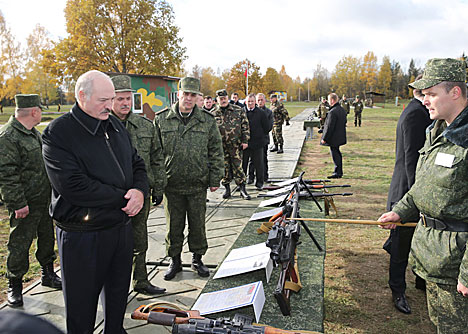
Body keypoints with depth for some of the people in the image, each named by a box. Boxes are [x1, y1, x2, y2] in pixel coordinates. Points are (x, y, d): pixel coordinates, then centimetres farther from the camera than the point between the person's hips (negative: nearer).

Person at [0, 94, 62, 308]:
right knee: (19, 244, 3)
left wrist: (52, 193, 22)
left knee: (47, 238, 18)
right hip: (25, 204, -9)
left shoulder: (33, 133, 12)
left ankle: (48, 274, 35)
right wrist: (18, 203, -21)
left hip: (45, 200, 9)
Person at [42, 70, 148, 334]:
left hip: (122, 227, 7)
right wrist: (124, 197, -19)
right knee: (82, 305, 12)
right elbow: (74, 186, -24)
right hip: (82, 236, -6)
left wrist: (140, 191, -10)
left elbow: (137, 163, 12)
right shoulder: (58, 133, -14)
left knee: (118, 296, 23)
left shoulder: (115, 125, 7)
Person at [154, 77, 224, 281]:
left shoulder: (207, 120, 2)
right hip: (171, 184, 0)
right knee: (173, 225, 11)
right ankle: (175, 260, 28)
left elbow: (216, 152, 5)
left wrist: (215, 179, 1)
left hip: (198, 185, 0)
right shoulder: (162, 119, 1)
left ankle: (197, 259, 29)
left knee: (198, 224, 11)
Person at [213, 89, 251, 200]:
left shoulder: (238, 110, 3)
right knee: (224, 168, 8)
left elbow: (245, 125, 4)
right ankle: (227, 189, 22)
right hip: (221, 146, 1)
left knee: (238, 167, 0)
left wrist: (245, 141, -1)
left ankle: (242, 189, 8)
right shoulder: (213, 114, 3)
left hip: (236, 145, -1)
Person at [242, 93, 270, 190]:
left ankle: (259, 183, 21)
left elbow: (267, 128, 5)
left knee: (258, 164, 7)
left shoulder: (261, 113, 0)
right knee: (242, 164, 7)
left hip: (257, 143, -1)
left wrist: (260, 135, 4)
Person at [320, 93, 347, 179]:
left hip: (334, 138, -10)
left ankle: (337, 173, 4)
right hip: (340, 136, 10)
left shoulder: (332, 112, -22)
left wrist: (324, 138, -17)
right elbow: (344, 122, 17)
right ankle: (339, 171, 29)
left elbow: (330, 127, -23)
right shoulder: (342, 110, 8)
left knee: (335, 154, -2)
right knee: (337, 153, 19)